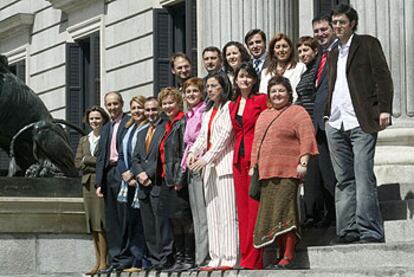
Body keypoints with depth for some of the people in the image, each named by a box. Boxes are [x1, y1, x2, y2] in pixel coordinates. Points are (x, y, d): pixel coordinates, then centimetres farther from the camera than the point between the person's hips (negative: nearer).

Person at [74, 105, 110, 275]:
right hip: (88, 183, 6)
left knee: (101, 224, -10)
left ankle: (104, 262, -9)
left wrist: (88, 160, -7)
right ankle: (98, 262, 8)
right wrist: (99, 164, -5)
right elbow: (78, 163, 9)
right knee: (93, 225, 6)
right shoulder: (84, 140, 18)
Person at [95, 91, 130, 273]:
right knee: (111, 220, 7)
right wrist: (99, 182, 12)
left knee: (125, 217, -7)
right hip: (109, 175, 7)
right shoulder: (105, 129, 21)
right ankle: (114, 260, 10)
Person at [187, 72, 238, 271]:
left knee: (227, 212, -11)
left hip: (224, 163, -8)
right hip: (209, 166, 8)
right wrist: (193, 152, -2)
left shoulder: (228, 107, -3)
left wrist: (206, 158, -15)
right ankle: (216, 258, 5)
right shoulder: (208, 111, 22)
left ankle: (229, 258, -13)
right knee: (213, 213, 5)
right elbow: (203, 137, 17)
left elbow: (224, 135, -11)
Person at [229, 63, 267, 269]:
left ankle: (252, 259, -9)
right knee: (242, 208, 4)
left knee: (255, 207, -9)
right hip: (239, 158, 6)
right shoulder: (232, 105, 17)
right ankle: (246, 257, 7)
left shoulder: (261, 100, 0)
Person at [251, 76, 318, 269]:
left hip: (287, 172, -7)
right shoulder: (263, 116, 24)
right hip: (266, 173, 7)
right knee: (271, 215, 4)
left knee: (284, 214, -12)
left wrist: (303, 162, -17)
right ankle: (281, 256, 8)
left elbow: (307, 139, -7)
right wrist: (253, 165, 19)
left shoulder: (297, 112, 3)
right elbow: (256, 143, 27)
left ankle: (288, 258, -12)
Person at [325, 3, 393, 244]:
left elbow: (382, 76, -3)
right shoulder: (333, 54, 23)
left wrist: (384, 109, -13)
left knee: (364, 177, -12)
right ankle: (348, 231, 6)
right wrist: (328, 115, 11)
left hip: (361, 122, -6)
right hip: (336, 124, 6)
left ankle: (370, 231, -12)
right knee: (344, 180, 4)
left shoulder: (368, 44, 5)